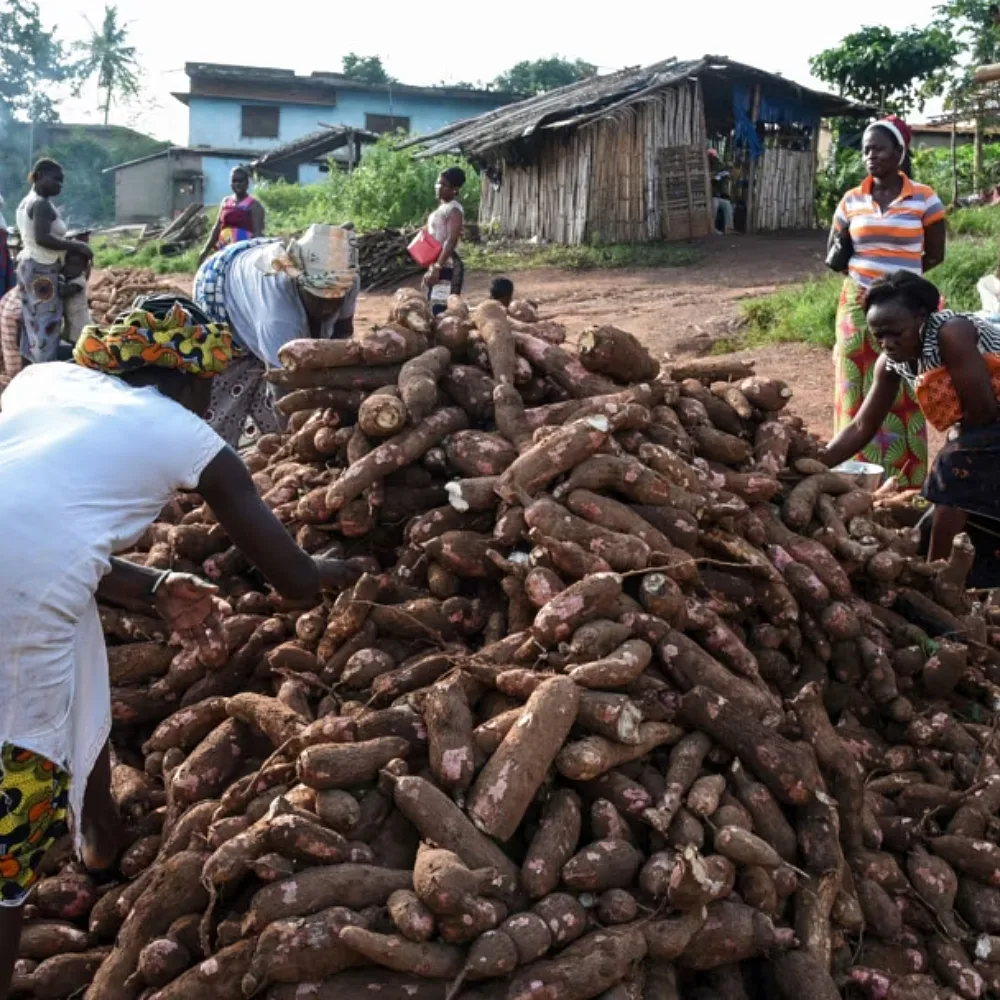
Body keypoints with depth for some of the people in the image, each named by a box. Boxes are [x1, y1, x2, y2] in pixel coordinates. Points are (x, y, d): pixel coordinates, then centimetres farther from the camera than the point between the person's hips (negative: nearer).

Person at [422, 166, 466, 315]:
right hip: (437, 265, 10)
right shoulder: (442, 207, 18)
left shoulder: (454, 209, -12)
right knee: (435, 310, 12)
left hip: (446, 266, -10)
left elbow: (451, 241, -22)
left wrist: (437, 268, -28)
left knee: (441, 311, -15)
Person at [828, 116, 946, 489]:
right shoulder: (851, 200, 4)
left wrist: (896, 274, 0)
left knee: (901, 393, 0)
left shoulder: (924, 199, -5)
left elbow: (935, 256, 3)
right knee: (857, 389, 5)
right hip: (858, 305, 3)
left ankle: (904, 476, 7)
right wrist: (864, 272, 4)